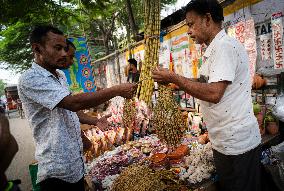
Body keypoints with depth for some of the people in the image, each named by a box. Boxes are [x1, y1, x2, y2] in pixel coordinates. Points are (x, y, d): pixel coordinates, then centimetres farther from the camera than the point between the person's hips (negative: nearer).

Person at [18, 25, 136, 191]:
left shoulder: (61, 76, 9)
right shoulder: (30, 79, -20)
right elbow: (74, 103, -32)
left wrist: (95, 122, 7)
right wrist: (117, 90, -27)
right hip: (58, 170, -8)